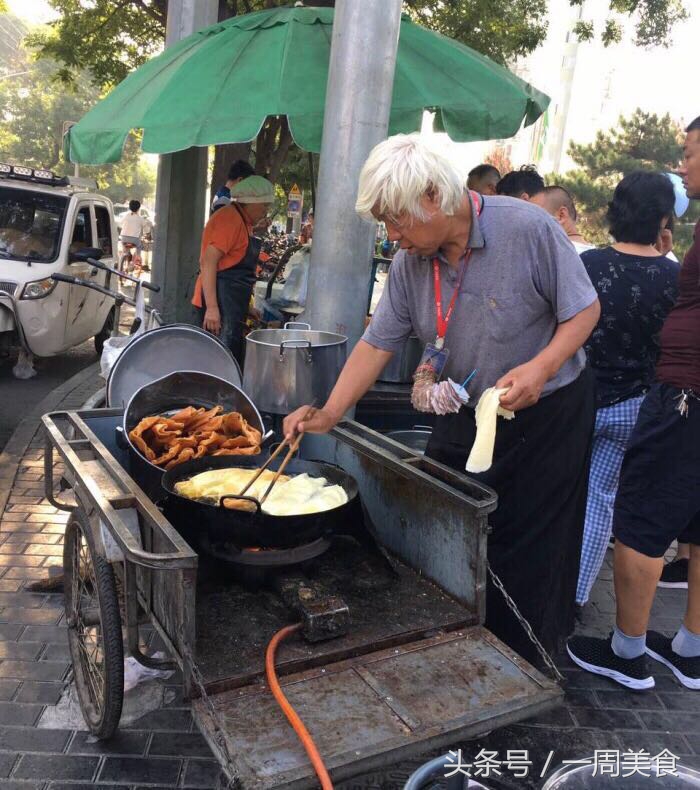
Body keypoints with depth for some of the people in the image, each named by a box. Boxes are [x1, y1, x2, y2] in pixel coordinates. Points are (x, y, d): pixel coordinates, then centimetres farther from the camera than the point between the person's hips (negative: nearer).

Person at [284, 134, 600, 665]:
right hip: (465, 416, 5)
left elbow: (585, 309, -13)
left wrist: (542, 367, -29)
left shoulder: (529, 229, -21)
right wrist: (329, 415, -9)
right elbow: (378, 343, -3)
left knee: (527, 551, 5)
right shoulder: (409, 262, -6)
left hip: (547, 414, -5)